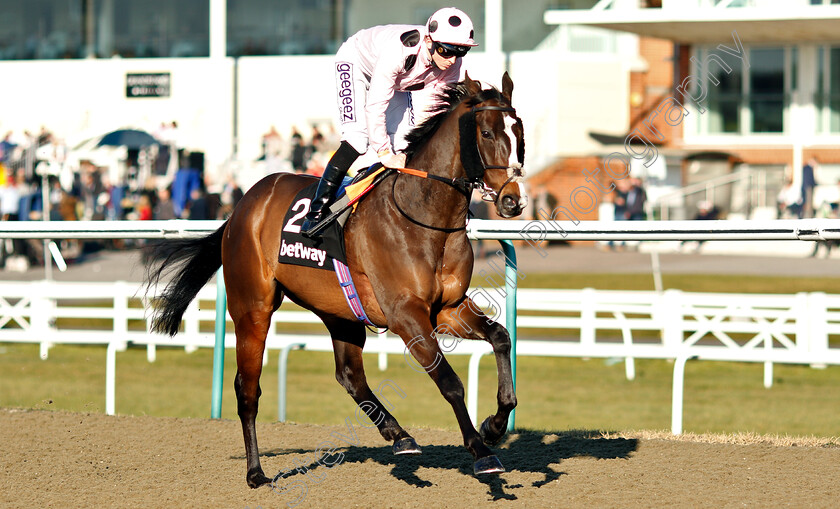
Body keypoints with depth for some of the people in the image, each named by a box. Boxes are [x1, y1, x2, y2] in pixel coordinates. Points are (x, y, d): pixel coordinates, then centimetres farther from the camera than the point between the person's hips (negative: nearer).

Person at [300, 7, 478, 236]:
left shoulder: (452, 65, -26)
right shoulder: (399, 51, -44)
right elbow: (375, 104, -40)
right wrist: (384, 152, -35)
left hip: (398, 82, 7)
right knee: (357, 137, -23)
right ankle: (317, 212, -22)